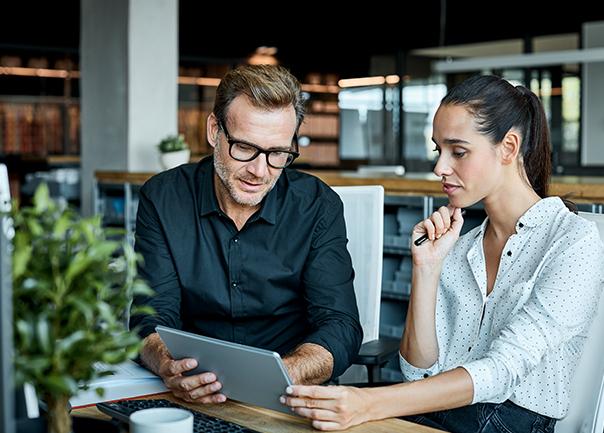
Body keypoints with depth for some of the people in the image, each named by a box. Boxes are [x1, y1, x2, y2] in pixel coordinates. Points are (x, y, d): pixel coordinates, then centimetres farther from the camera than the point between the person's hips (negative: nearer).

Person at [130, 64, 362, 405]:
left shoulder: (318, 207, -4)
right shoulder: (163, 199, -2)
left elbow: (340, 329, -10)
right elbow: (153, 319, -6)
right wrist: (170, 368, -31)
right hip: (193, 400, 0)